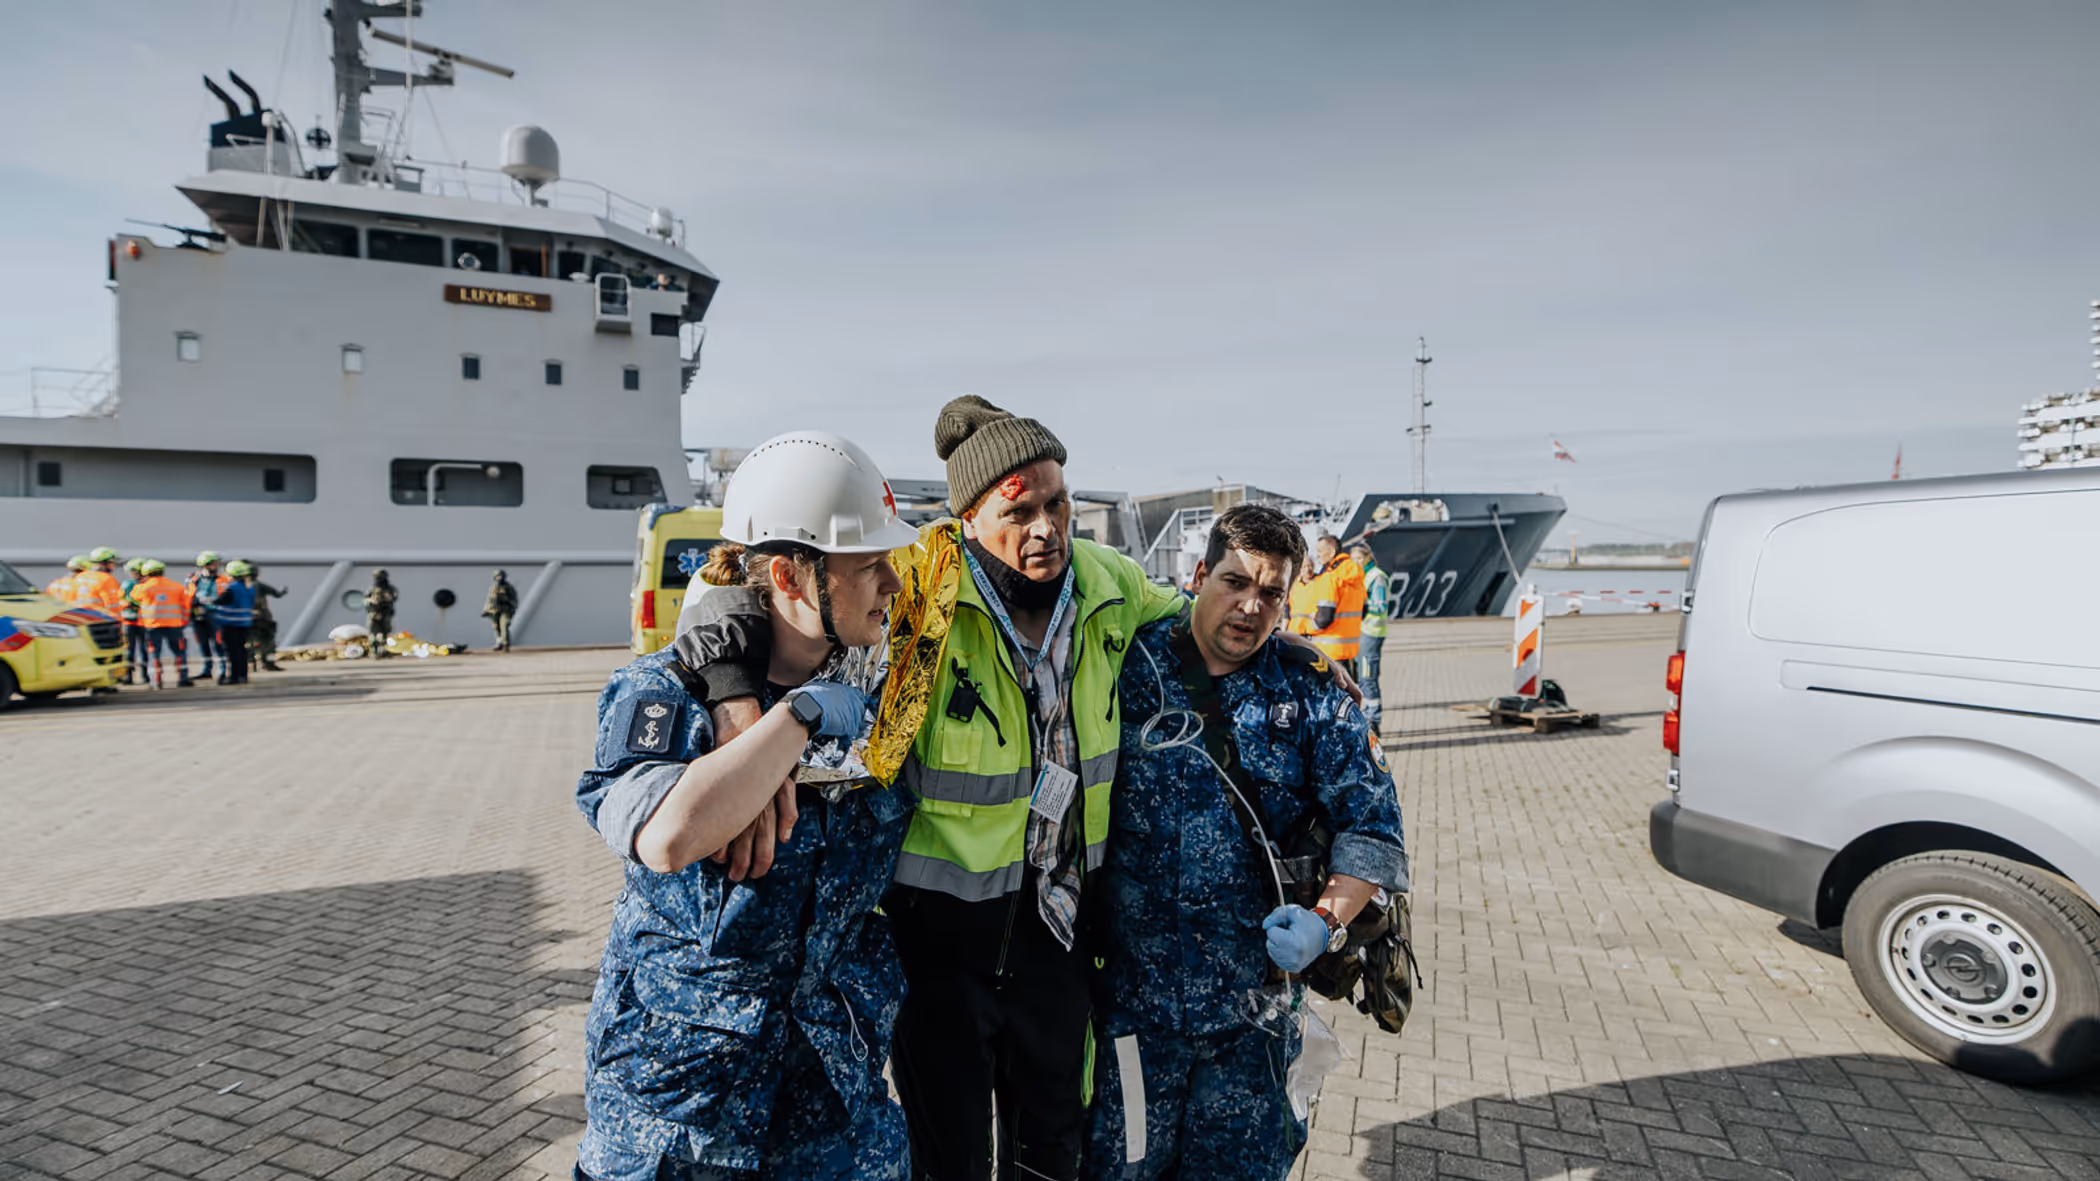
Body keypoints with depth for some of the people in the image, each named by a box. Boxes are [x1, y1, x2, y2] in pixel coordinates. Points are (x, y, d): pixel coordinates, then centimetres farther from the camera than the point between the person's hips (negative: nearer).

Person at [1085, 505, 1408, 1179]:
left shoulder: (1311, 697, 0)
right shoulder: (1128, 672, -6)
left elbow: (1371, 827, 0)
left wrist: (1327, 920, -14)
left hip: (1259, 1000, 2)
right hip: (1135, 989, -1)